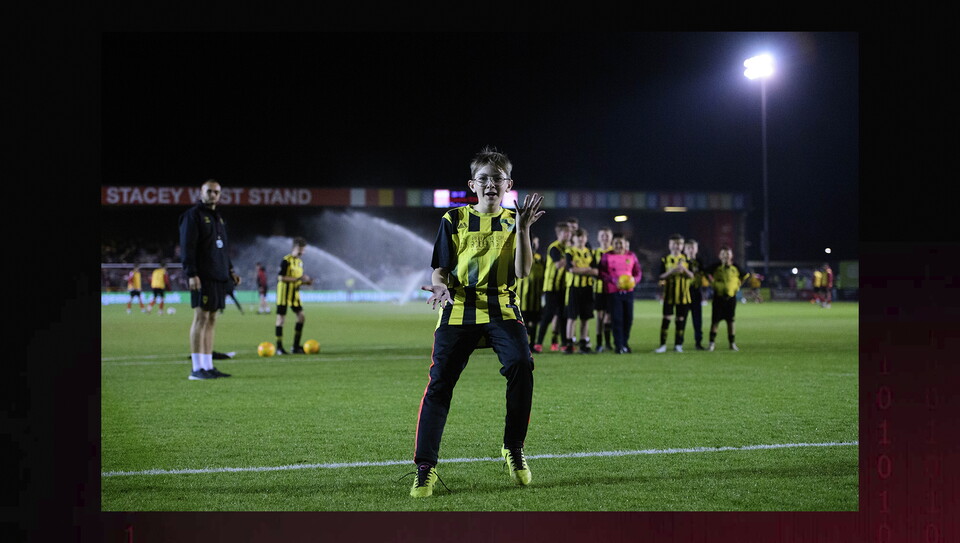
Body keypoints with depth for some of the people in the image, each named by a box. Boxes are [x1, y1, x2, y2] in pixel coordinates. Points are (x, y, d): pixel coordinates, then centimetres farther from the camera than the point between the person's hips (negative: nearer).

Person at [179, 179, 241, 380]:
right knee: (201, 318, -9)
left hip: (218, 277, 8)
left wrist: (230, 271, 17)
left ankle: (208, 366, 10)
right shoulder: (193, 215, -5)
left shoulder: (218, 218, 21)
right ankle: (197, 369, -9)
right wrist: (191, 274, -20)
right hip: (202, 278, -8)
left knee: (211, 320, 8)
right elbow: (187, 247, -12)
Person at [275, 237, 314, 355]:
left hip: (294, 293, 8)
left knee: (301, 317, 1)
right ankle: (279, 347, 3)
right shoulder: (286, 261, -12)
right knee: (281, 317, -3)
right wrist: (297, 279, -23)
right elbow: (281, 277, -19)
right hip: (284, 292, -8)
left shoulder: (300, 262, 13)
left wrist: (306, 281, 1)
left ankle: (296, 347, 7)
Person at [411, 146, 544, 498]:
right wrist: (440, 286, -12)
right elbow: (440, 269, 10)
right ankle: (425, 466, -7)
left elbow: (523, 272, -2)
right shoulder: (454, 220, 10)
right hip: (458, 309, 0)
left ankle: (513, 449, -6)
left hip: (502, 309, 0)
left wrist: (522, 229, -12)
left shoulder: (514, 221, 10)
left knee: (520, 365, -25)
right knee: (439, 380, -13)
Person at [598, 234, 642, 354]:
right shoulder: (607, 256, 0)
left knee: (628, 318, 6)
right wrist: (613, 280, -17)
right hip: (613, 292, -3)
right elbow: (601, 272, -4)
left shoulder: (631, 256, 9)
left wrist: (634, 281, -7)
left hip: (628, 291, 3)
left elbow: (638, 272, 14)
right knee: (616, 319, -6)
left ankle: (625, 343, 22)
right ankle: (618, 346, -2)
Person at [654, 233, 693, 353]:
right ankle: (663, 344, -1)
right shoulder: (665, 259, 3)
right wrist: (671, 271, -17)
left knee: (681, 319, 4)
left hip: (683, 294, 2)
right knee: (666, 318, -4)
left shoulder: (686, 259, 7)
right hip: (669, 293, -2)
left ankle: (678, 344, 12)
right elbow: (661, 276, -2)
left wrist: (684, 269, -15)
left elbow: (691, 276, 2)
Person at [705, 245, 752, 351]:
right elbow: (707, 274, 10)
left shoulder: (736, 267, 1)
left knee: (730, 320, 5)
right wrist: (713, 284, 5)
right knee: (715, 320, -2)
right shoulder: (716, 267, -4)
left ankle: (732, 343, 12)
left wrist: (738, 285, 9)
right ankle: (712, 342, 3)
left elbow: (745, 276, 15)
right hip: (718, 297, -1)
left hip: (731, 296, 1)